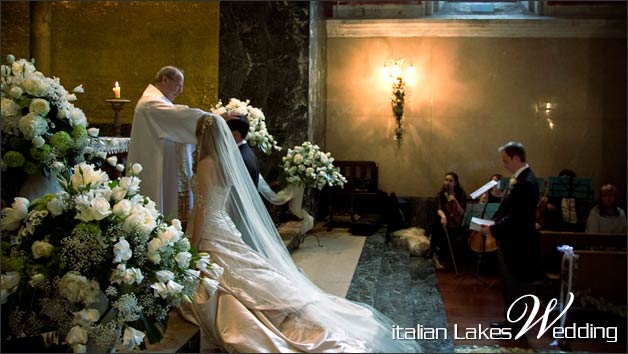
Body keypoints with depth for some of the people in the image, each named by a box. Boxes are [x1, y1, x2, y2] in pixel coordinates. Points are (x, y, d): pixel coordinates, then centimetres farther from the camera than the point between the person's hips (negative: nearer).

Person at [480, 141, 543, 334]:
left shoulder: (527, 183, -22)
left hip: (518, 245, -10)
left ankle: (515, 325, 19)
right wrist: (492, 222, 2)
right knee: (509, 285, 19)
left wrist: (493, 229, -19)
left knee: (515, 287, 5)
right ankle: (511, 320, 33)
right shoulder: (519, 179, 9)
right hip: (510, 242, 10)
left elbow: (517, 219, -25)